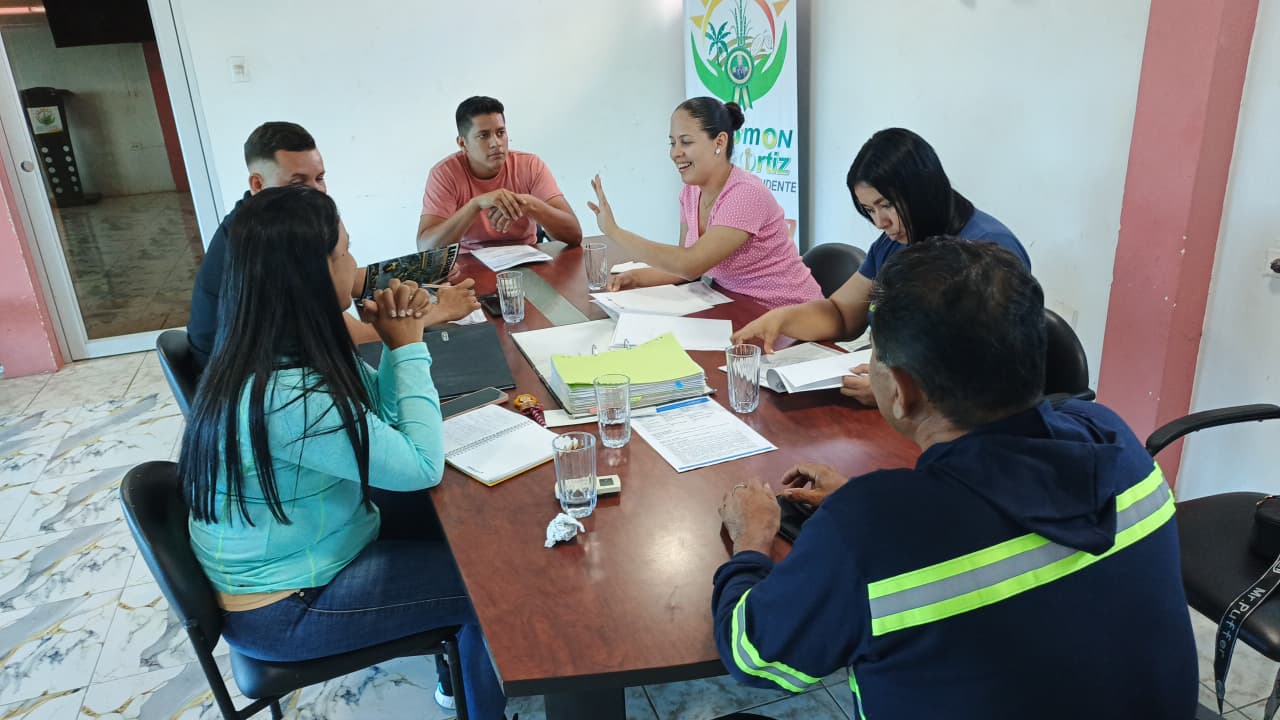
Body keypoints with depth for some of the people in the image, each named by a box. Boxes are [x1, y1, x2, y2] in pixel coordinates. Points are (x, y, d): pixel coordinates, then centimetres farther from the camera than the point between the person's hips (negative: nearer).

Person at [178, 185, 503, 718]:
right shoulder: (287, 396, -35)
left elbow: (379, 416, 6)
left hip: (293, 556, 9)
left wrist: (400, 340, -11)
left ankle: (460, 667, 33)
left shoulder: (290, 349, -6)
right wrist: (408, 345, -19)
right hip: (283, 608, -9)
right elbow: (422, 466, -26)